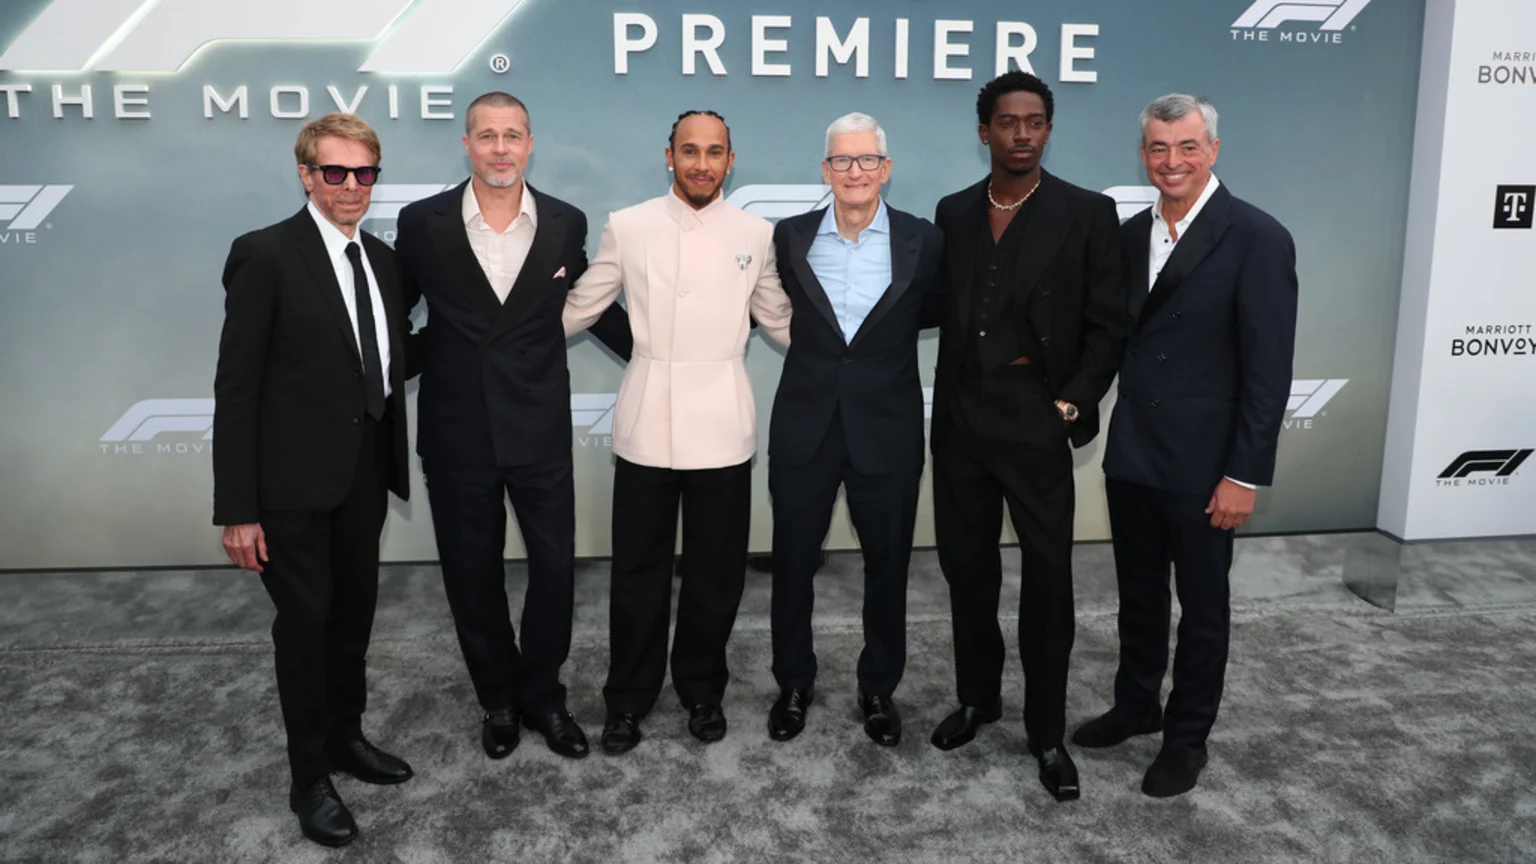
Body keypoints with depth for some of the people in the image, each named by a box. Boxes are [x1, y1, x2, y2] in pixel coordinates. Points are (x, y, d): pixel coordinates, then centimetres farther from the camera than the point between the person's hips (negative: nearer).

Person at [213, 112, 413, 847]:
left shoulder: (381, 259, 8)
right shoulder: (264, 255, -12)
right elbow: (236, 387, -14)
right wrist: (237, 509, -16)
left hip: (364, 473, 6)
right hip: (294, 480, -6)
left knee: (354, 613, 17)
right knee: (305, 622, 4)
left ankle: (345, 737, 38)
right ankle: (309, 778, 22)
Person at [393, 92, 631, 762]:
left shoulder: (565, 224, 0)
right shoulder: (423, 223, -3)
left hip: (540, 430, 1)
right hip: (457, 435, 0)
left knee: (556, 567, 4)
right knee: (472, 574, 11)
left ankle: (541, 694, 28)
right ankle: (498, 699, 33)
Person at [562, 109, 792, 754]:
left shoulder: (757, 234, 4)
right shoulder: (627, 227, 2)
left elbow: (781, 321, 14)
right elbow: (579, 308, 8)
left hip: (722, 429, 1)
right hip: (645, 426, 0)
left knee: (716, 571, 11)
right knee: (638, 571, 9)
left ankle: (703, 689, 32)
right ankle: (629, 698, 26)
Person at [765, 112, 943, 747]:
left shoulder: (922, 241, -4)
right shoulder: (790, 237, 0)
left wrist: (874, 332, 5)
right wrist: (819, 340, 6)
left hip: (886, 431, -1)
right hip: (804, 427, 1)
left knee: (887, 567, 11)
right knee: (792, 564, 10)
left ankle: (879, 688, 31)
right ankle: (794, 684, 31)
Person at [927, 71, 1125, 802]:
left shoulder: (1087, 213, -3)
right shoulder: (953, 213, 8)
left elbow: (1107, 324, -2)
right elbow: (947, 310, 11)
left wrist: (1076, 401, -10)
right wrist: (945, 399, 4)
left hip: (1036, 421, -3)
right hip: (960, 419, 4)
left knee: (1048, 579, 3)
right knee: (966, 567, 13)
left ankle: (1047, 732, 17)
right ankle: (977, 698, 32)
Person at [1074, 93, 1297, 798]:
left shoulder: (1256, 238, -12)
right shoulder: (1131, 234, 6)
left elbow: (1269, 369, -14)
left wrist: (1245, 475, -16)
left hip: (1203, 463, -5)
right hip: (1131, 454, 5)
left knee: (1201, 605, 11)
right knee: (1137, 595, 19)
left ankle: (1187, 736, 28)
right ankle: (1136, 705, 38)